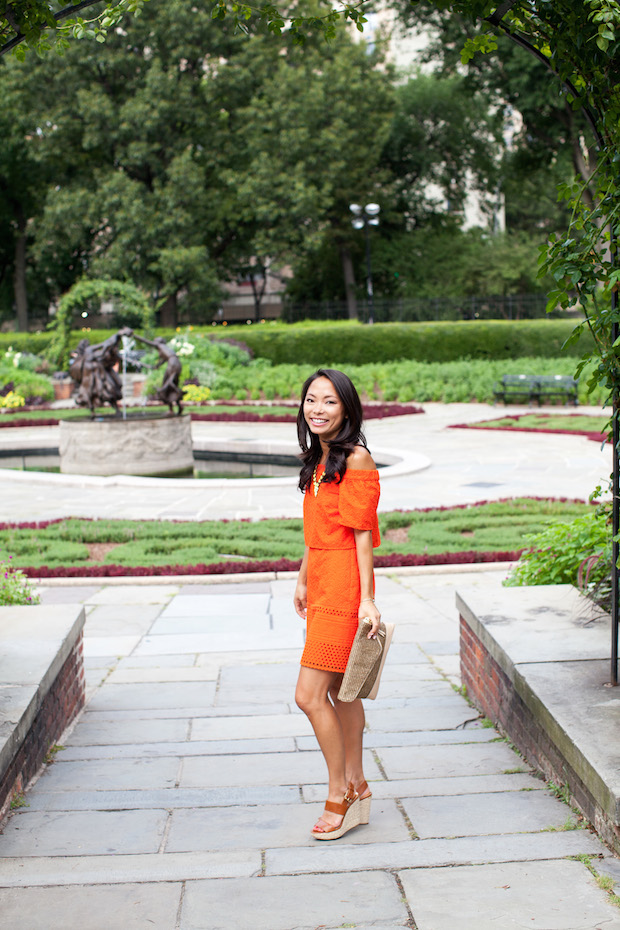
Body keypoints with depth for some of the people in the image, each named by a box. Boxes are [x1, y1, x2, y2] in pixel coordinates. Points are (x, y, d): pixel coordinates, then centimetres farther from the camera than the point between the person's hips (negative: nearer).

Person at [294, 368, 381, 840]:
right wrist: (303, 580, 21)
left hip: (344, 588, -9)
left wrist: (367, 599, -16)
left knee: (309, 695, -8)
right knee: (340, 691, 15)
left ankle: (339, 792, 7)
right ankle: (357, 789, 25)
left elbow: (362, 534, -16)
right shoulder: (318, 457, 12)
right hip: (322, 584, 9)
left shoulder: (356, 459, -14)